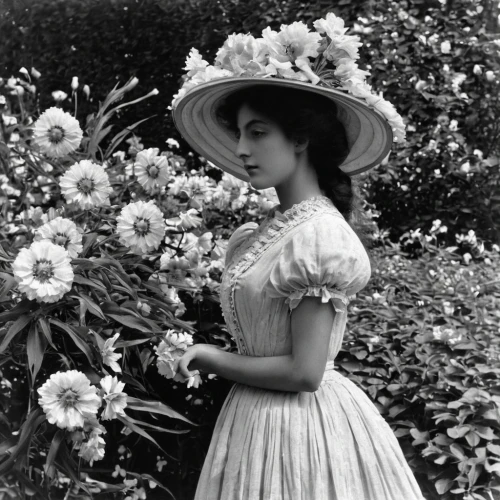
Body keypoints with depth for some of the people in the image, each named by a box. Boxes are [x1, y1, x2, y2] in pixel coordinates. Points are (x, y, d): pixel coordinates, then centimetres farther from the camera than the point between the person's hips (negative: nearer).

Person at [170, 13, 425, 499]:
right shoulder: (257, 235, 5)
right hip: (259, 421, 8)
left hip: (301, 425, -8)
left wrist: (212, 359, -10)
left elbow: (303, 372, -20)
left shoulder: (319, 235, -19)